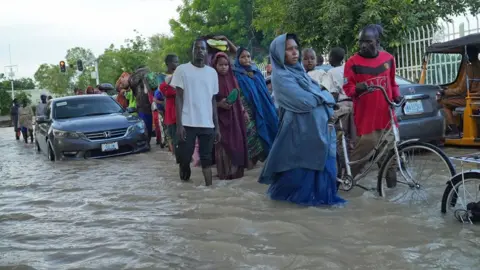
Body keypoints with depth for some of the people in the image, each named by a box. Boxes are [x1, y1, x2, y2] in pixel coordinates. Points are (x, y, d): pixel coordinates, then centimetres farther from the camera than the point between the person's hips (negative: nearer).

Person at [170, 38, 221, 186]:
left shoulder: (212, 72, 11)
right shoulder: (182, 69, 1)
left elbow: (213, 100, 13)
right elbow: (179, 98, -1)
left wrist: (217, 126, 9)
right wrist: (179, 124, -9)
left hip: (207, 124, 3)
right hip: (187, 123, -3)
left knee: (206, 158, 6)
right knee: (185, 158, 1)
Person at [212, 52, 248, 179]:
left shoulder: (232, 79, 12)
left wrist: (243, 111, 12)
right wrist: (219, 104, -22)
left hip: (234, 116, 5)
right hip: (220, 116, -5)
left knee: (236, 142, 5)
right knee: (223, 144, -6)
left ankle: (236, 171, 14)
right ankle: (225, 172, 0)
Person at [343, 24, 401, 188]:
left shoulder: (388, 59, 9)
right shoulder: (353, 62, -5)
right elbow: (347, 88, -5)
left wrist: (397, 96, 5)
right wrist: (357, 89, -26)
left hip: (386, 114, 4)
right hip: (366, 115, -4)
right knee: (364, 149, -10)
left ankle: (392, 183, 22)